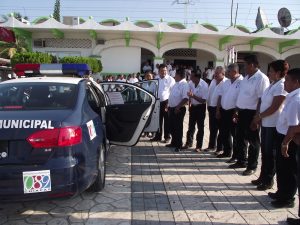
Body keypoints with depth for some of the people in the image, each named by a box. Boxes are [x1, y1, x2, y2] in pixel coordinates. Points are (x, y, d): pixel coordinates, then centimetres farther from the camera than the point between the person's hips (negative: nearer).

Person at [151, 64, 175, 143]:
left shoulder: (171, 79, -7)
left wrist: (169, 103, -16)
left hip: (166, 102, -5)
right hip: (158, 102, 5)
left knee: (167, 121, 6)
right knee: (158, 120, 12)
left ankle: (167, 137, 18)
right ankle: (158, 136, 25)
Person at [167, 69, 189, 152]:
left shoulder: (184, 85, -16)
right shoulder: (176, 84, 14)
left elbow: (185, 99, -25)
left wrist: (178, 107, -26)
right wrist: (169, 105, 17)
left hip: (178, 109, -9)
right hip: (172, 108, 9)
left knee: (178, 128, 0)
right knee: (172, 127, 16)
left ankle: (179, 145, 11)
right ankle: (174, 142, 30)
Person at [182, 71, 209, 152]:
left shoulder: (204, 85, -24)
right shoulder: (191, 83, -8)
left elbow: (203, 100, -23)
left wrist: (193, 96, -31)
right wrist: (189, 103, 8)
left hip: (200, 107, -5)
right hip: (193, 106, 5)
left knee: (200, 127, 5)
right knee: (191, 126, 15)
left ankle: (199, 146, 16)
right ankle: (189, 143, 29)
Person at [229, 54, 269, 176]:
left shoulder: (262, 79, -15)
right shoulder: (246, 77, 11)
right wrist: (236, 111, 17)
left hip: (252, 113, -8)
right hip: (242, 112, 8)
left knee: (253, 141, 5)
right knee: (240, 138, 17)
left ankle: (252, 166, 18)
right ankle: (241, 161, 33)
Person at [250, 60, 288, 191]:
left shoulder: (281, 86, -16)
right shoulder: (272, 85, 12)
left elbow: (274, 107, -19)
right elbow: (263, 102, 14)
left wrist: (259, 116, -8)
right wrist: (257, 117, 4)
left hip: (273, 125, -9)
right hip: (265, 123, 9)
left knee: (270, 153, 3)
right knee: (265, 151, 16)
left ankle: (268, 181, 17)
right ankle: (263, 177, 29)